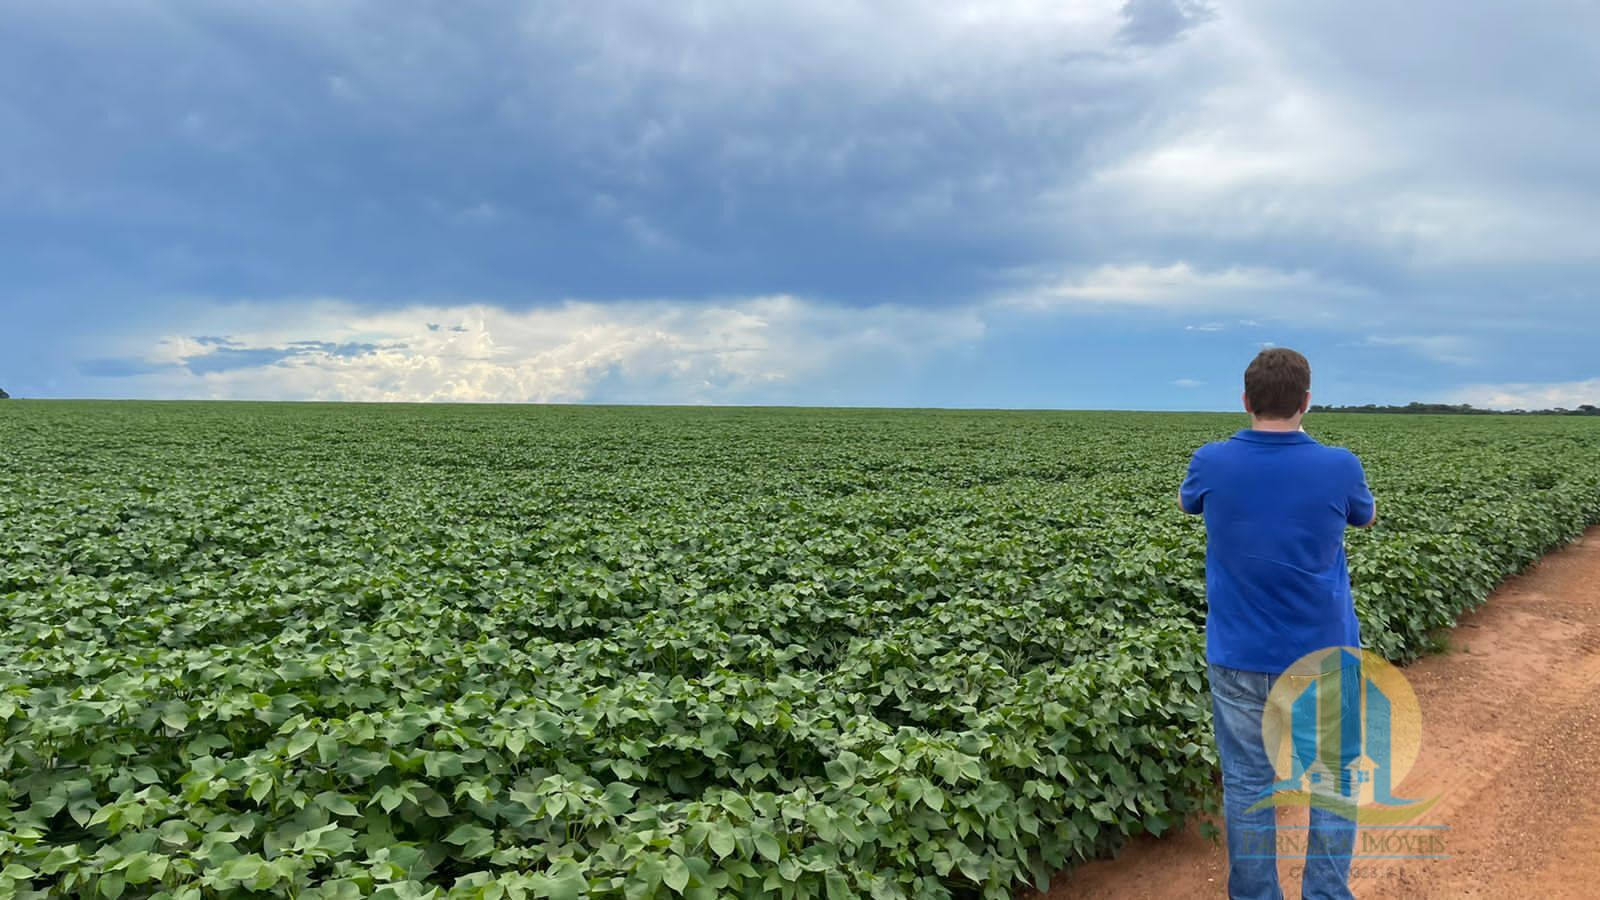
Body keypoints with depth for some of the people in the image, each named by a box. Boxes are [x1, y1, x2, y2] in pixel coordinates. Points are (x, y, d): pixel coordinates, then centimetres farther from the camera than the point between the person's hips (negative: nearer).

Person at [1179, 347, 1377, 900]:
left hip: (1239, 655, 1)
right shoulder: (1339, 467, -13)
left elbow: (1186, 503, 13)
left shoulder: (1213, 463, -11)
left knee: (1247, 783, 11)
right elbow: (1367, 518, 11)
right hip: (1323, 653, 0)